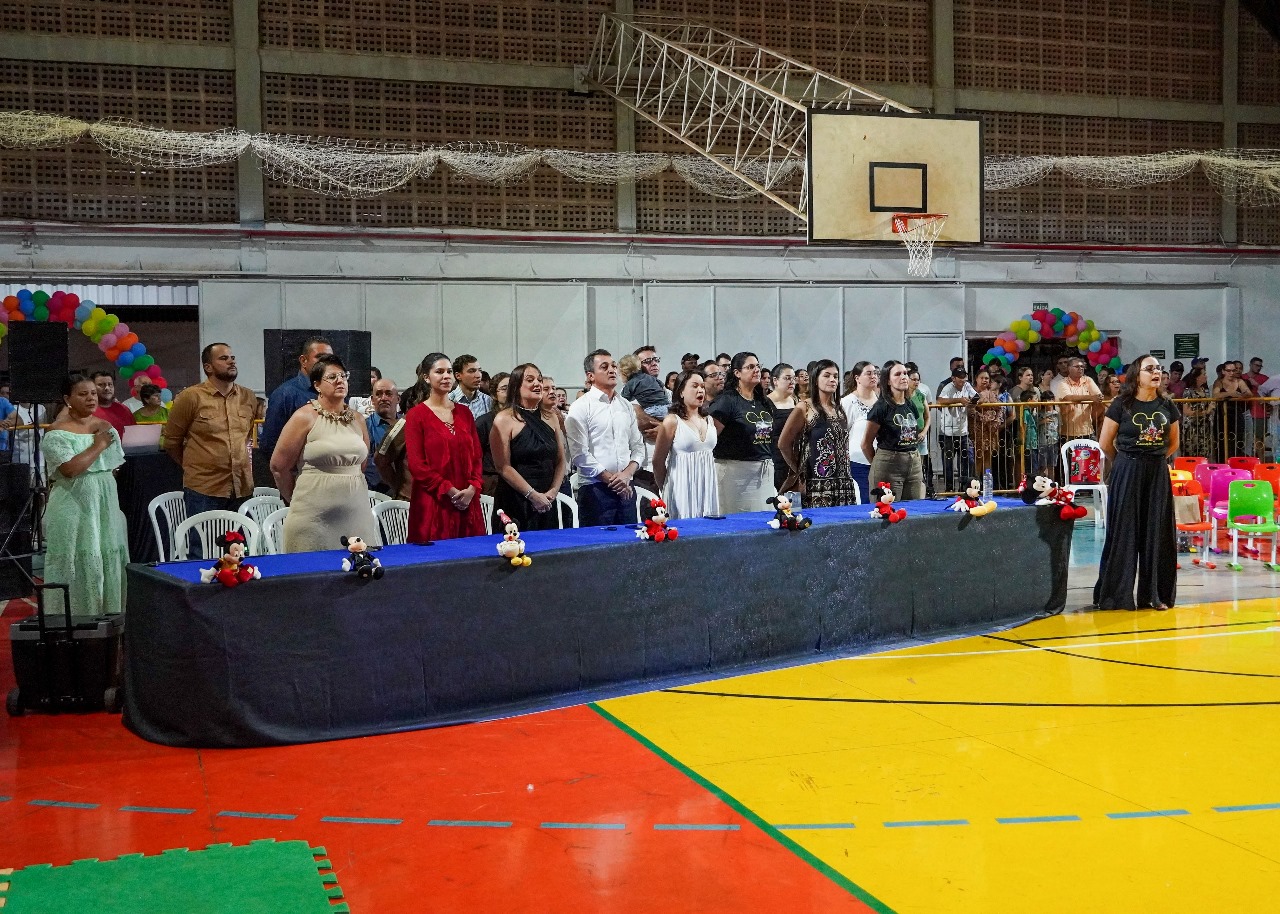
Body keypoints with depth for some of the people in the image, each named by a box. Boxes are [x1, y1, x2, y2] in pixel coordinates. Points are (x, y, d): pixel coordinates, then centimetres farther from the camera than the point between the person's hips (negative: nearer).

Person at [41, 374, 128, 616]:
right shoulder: (57, 432, -9)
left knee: (108, 558, 7)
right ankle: (74, 616, 4)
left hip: (105, 505, 6)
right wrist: (98, 445, -13)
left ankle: (108, 613, 16)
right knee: (77, 563, -4)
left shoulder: (106, 427, 10)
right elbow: (70, 469, -21)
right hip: (73, 507, -6)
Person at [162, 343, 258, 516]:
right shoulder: (190, 397, -4)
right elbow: (171, 441, 4)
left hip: (243, 489, 4)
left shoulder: (249, 397, 10)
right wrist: (194, 467, 11)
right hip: (204, 490, -4)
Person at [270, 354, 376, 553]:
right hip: (314, 514, -5)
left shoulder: (357, 419, 13)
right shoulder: (305, 417, -3)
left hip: (356, 513, 5)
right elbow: (279, 466, -1)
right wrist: (297, 500, 8)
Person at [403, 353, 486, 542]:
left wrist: (472, 488, -4)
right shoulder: (416, 415, -1)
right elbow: (416, 464, -7)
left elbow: (476, 455, 13)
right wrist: (450, 490, -11)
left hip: (467, 502, 4)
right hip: (432, 504, -4)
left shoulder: (464, 412, 14)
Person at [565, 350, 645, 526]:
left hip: (626, 490, 5)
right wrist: (611, 479, -11)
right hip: (595, 490, -5)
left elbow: (638, 446, 13)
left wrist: (627, 474, -5)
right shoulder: (581, 407, -4)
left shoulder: (626, 406, 14)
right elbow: (580, 455, -11)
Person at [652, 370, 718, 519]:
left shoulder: (709, 421, 11)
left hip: (707, 488, 5)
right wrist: (665, 490, 5)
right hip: (683, 489, -5)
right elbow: (658, 462, -2)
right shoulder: (672, 421, -6)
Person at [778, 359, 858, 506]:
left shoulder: (840, 410, 15)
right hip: (816, 485, -6)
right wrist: (799, 472, 2)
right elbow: (783, 444, -4)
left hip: (843, 483, 6)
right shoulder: (804, 408, -3)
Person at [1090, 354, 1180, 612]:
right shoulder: (1121, 405, -7)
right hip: (1127, 474, -3)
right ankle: (1117, 594, 9)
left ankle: (1155, 595, 14)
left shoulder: (1167, 407, 5)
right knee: (1124, 532, 1)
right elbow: (1105, 443, 0)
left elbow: (1173, 443, 18)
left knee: (1157, 534, 5)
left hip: (1158, 474, 4)